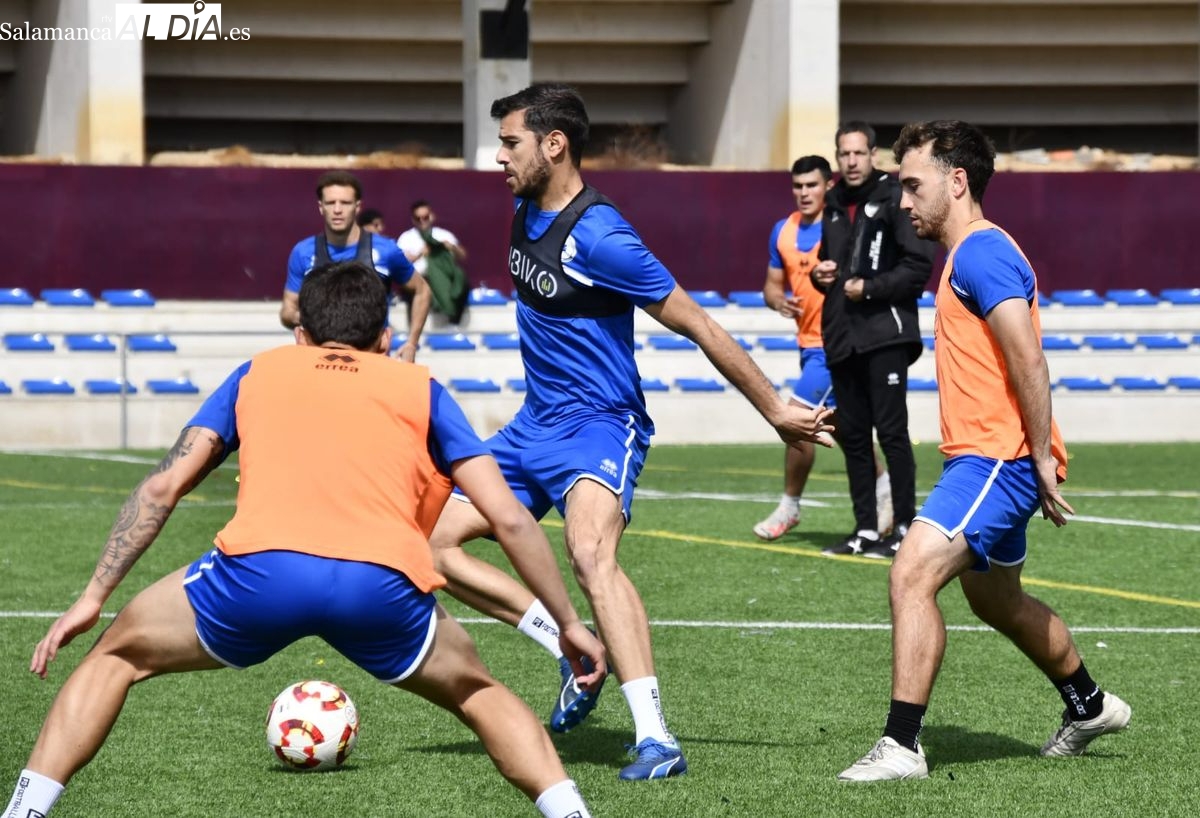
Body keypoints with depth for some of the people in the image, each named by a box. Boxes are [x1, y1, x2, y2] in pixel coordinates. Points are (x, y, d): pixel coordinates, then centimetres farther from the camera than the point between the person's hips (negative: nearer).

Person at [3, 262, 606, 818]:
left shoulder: (258, 372, 30)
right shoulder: (420, 389, 27)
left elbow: (163, 486, 22)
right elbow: (508, 518, 20)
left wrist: (93, 598, 24)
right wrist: (569, 624, 28)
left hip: (258, 571, 0)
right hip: (384, 587, 0)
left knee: (118, 654, 25)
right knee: (476, 691, 29)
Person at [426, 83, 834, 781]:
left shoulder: (599, 237, -21)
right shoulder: (527, 214, 6)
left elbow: (697, 325, -16)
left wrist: (776, 409, -13)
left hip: (600, 426, -9)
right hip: (535, 426, 9)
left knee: (591, 552, -34)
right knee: (433, 542, 2)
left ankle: (656, 738, -39)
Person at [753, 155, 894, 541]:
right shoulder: (783, 231, 8)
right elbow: (773, 283, 15)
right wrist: (778, 301, -8)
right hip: (809, 343, 8)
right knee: (839, 427, 17)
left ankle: (789, 507, -1)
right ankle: (883, 485, 34)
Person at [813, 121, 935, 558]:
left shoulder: (895, 199, -6)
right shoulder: (834, 207, 17)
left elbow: (920, 263, -13)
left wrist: (871, 287, -16)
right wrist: (820, 274, 8)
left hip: (885, 333, -7)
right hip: (842, 337, 7)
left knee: (891, 431, -8)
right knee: (852, 435, 8)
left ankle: (904, 527, -3)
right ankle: (866, 530, 13)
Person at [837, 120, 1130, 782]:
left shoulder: (981, 252, -15)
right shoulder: (969, 254, 18)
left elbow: (1029, 361, -22)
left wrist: (1043, 458, -23)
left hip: (999, 459, -11)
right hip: (983, 459, 11)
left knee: (911, 574, -21)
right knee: (995, 600, 24)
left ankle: (902, 746, -23)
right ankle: (1088, 706, 42)